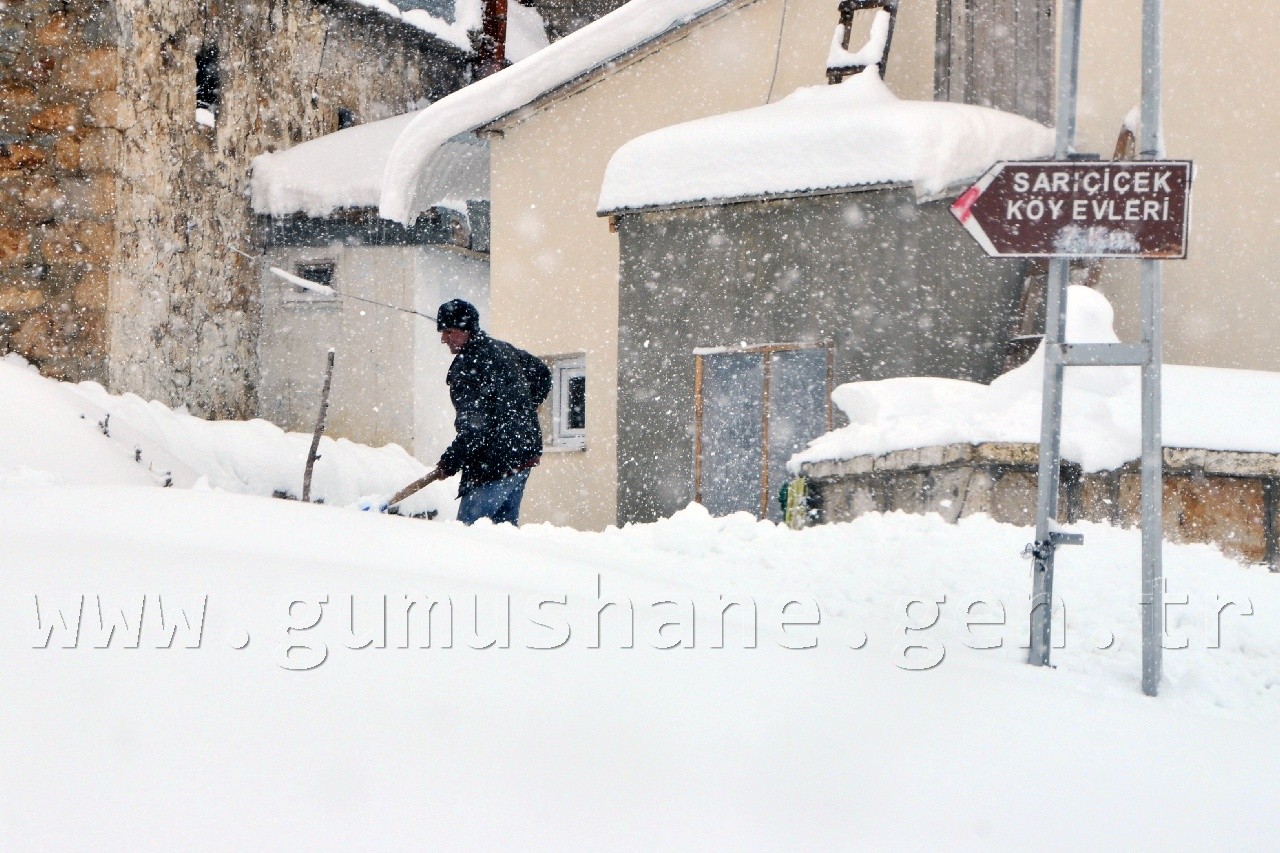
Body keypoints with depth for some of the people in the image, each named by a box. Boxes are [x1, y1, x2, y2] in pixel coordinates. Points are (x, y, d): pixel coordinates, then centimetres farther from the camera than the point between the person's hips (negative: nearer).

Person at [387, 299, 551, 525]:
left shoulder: (468, 366, -16)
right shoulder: (504, 350, 12)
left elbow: (473, 427, -21)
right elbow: (543, 373, 28)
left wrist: (449, 463, -12)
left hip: (495, 465, -10)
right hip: (525, 455, 10)